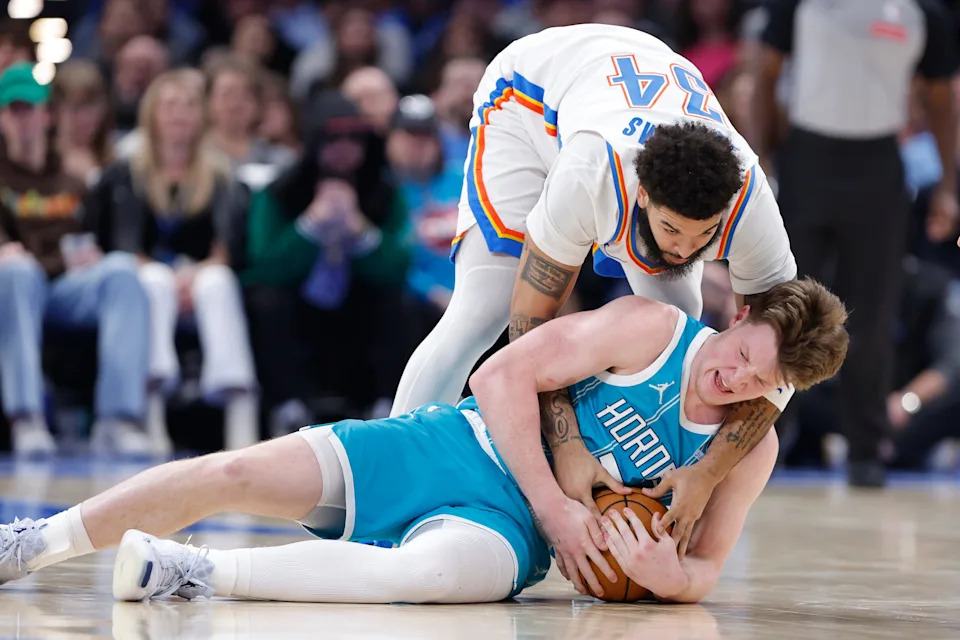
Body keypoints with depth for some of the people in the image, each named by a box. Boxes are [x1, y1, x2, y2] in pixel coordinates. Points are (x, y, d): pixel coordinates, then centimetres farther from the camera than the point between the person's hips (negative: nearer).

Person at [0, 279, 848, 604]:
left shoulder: (751, 448, 0)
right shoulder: (651, 327, -11)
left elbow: (704, 569, 9)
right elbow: (505, 375, -12)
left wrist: (669, 576, -17)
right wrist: (556, 506, -17)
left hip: (507, 530, 0)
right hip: (454, 447, 0)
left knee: (429, 572, -39)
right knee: (235, 472, -14)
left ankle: (198, 574, -37)